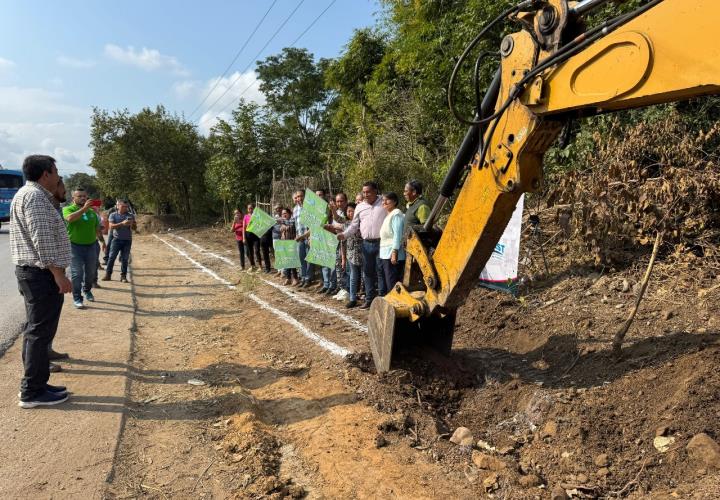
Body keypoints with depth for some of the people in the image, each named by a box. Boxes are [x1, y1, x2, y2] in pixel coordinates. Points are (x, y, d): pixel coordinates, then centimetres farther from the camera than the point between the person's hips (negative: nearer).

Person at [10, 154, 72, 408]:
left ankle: (33, 384, 23)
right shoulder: (35, 196, -15)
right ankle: (33, 391, 2)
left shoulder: (28, 194, 18)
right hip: (42, 273, -11)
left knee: (36, 330, 15)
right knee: (40, 332, -5)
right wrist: (58, 274, -22)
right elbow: (42, 239, -23)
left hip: (33, 272, 11)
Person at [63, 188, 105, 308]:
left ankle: (87, 290, 37)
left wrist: (102, 240, 20)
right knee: (77, 274, -4)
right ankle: (77, 299, 4)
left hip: (91, 245, 5)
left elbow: (97, 228, 20)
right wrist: (84, 208, -29)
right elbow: (70, 218, -28)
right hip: (75, 246, -5)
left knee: (91, 272, 14)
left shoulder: (92, 211, 11)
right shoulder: (68, 209, -4)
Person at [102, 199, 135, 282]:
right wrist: (122, 223, -22)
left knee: (125, 259, 2)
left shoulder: (131, 216, 9)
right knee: (112, 257, -3)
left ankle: (123, 276, 6)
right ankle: (108, 274, 5)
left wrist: (132, 224, -13)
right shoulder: (113, 215, 4)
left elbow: (135, 228, 9)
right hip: (117, 239, -1)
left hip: (127, 240, 1)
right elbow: (111, 226, -9)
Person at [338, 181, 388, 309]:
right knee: (368, 272, 10)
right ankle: (369, 299, 19)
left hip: (381, 243, -4)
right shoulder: (360, 207, 11)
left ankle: (382, 298, 7)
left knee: (381, 272, -1)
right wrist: (344, 234, -3)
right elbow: (354, 225, 14)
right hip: (367, 244, 5)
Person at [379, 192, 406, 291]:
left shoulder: (396, 214, -9)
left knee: (392, 284, -9)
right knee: (388, 283, 13)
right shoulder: (388, 215, 21)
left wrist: (394, 253, -24)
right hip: (385, 255, 10)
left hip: (392, 254, -10)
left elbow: (397, 234, -18)